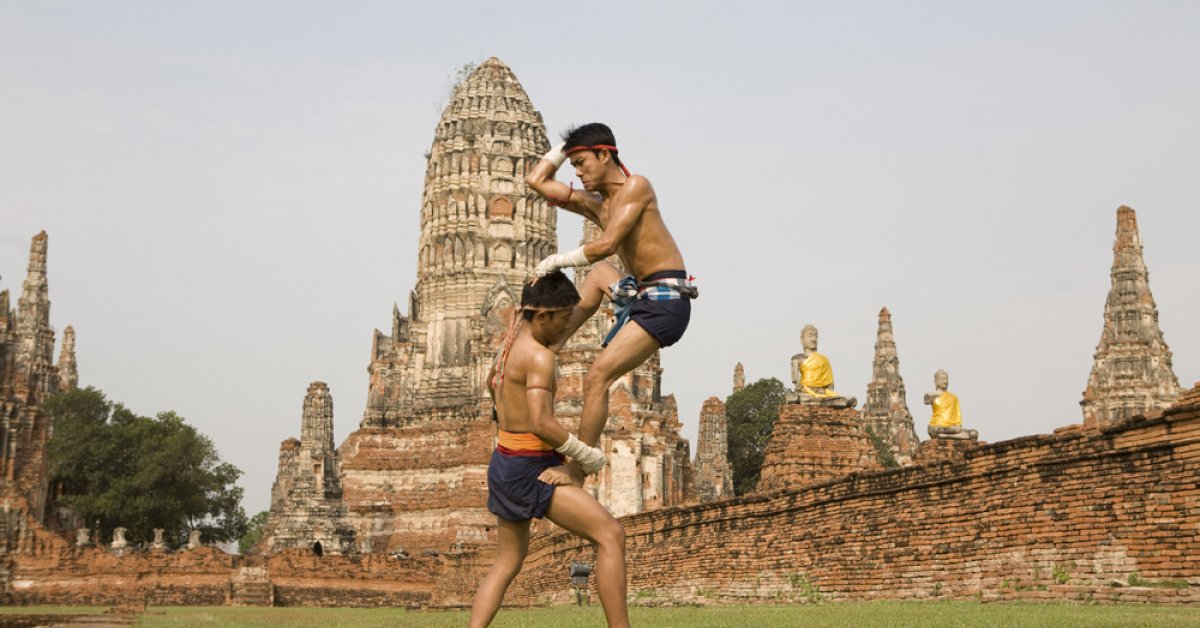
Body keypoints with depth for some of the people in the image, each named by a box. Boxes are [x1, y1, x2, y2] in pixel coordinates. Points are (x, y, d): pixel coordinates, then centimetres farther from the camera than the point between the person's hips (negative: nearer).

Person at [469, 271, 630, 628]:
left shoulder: (511, 343, 11)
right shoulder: (539, 356, -18)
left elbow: (492, 384, 31)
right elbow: (541, 423, -26)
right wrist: (587, 456, -15)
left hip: (504, 462, 10)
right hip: (530, 471, -10)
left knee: (508, 562, 19)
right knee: (611, 534, -11)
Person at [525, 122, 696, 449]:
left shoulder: (636, 186, -6)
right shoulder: (595, 204, 17)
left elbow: (607, 245, -18)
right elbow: (537, 180, 20)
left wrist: (556, 261, -9)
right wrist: (568, 145, 19)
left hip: (666, 301, -9)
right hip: (639, 295, 9)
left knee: (597, 379, -16)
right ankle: (554, 342, 23)